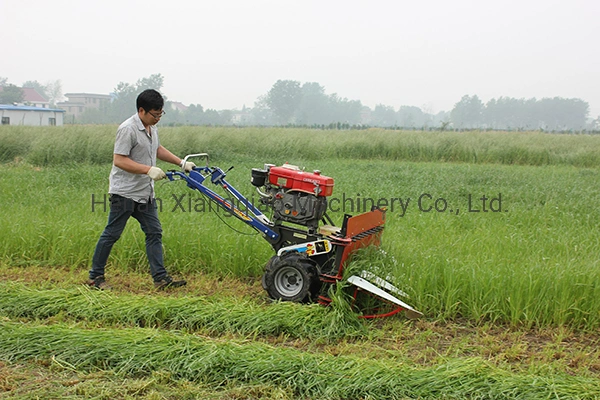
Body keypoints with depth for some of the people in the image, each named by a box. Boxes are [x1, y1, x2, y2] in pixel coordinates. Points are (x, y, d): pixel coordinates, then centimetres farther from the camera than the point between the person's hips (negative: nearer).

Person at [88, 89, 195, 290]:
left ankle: (160, 278, 7)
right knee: (112, 234, -1)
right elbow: (119, 160, -23)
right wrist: (149, 170, -28)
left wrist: (181, 163, 21)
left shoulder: (151, 128, 11)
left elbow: (158, 149, 28)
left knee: (154, 232, 5)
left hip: (145, 192, 9)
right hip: (124, 192, -9)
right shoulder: (128, 129, -18)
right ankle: (95, 276, 11)